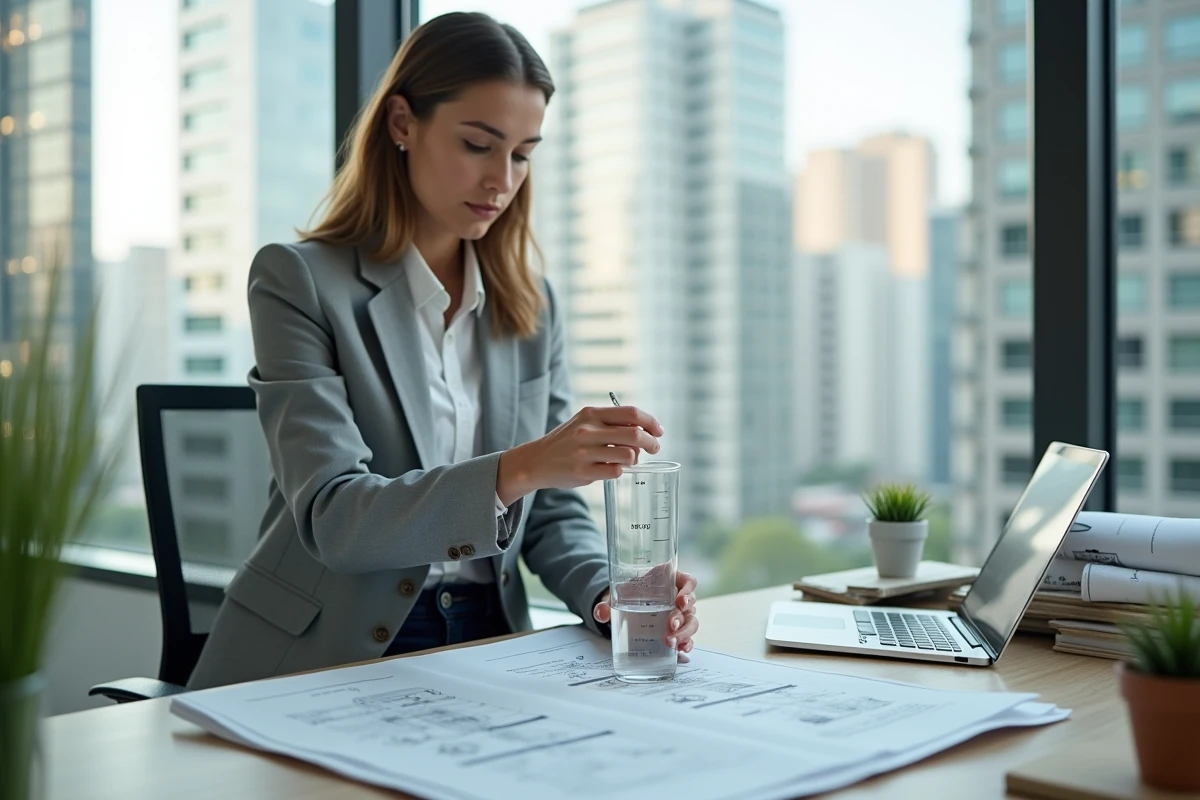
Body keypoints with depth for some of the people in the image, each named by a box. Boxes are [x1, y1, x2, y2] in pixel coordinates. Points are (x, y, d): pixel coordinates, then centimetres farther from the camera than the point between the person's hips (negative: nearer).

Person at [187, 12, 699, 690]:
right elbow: (331, 518, -17)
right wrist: (515, 470, -31)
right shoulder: (300, 281, -6)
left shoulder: (535, 306, 10)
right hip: (329, 660, -4)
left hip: (486, 647, 5)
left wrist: (611, 594, -11)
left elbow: (553, 508, 10)